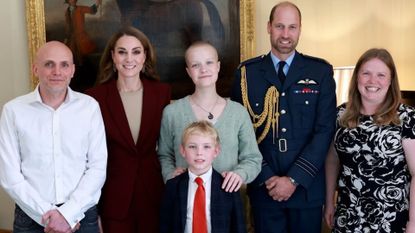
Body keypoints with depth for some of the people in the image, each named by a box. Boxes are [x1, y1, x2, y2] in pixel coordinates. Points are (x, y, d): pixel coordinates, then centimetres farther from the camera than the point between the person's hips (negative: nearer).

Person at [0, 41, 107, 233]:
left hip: (82, 215, 1)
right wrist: (47, 214, -11)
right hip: (32, 217, 0)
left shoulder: (90, 106, -3)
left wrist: (69, 213, -13)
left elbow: (98, 167, -4)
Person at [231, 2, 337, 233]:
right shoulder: (247, 73, 1)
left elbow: (325, 129, -5)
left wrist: (294, 178, -11)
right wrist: (266, 177, -9)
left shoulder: (321, 71, 0)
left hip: (307, 187, 0)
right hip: (263, 187, 0)